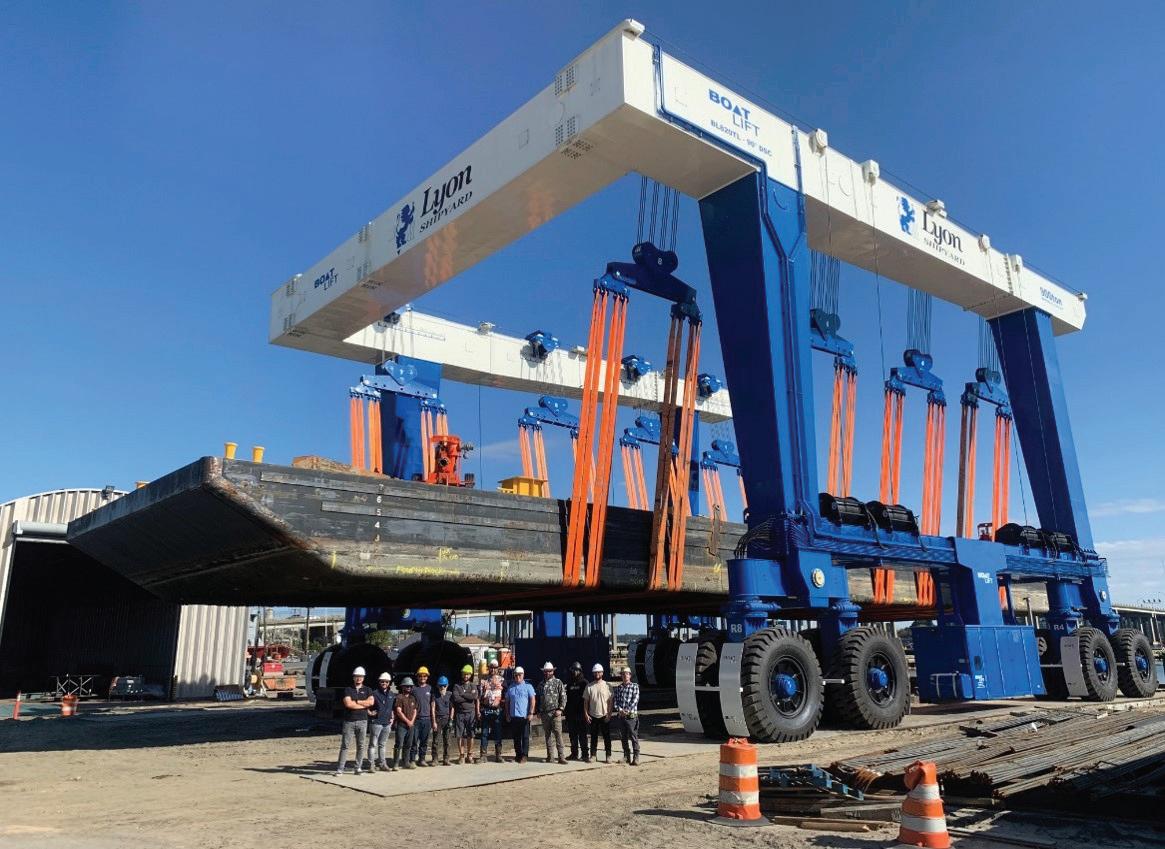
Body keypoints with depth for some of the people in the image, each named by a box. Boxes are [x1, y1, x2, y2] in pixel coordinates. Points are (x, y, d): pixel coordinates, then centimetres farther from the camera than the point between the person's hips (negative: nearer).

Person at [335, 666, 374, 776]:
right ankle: (340, 769, 1)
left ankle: (358, 768, 11)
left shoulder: (367, 690, 10)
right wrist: (364, 704, -6)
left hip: (362, 721, 2)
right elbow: (348, 704, -12)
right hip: (349, 721, -2)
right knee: (345, 746, -2)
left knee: (361, 746, 4)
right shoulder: (348, 690, 4)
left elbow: (371, 702, -8)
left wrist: (355, 701, -9)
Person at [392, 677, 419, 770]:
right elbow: (399, 712, -11)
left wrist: (412, 721, 0)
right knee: (399, 744, -10)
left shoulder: (413, 698, 16)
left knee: (408, 745, 9)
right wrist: (407, 721, -10)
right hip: (401, 725, -6)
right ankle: (396, 763, -7)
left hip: (411, 725, 6)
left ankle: (406, 762, 16)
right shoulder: (399, 697, -4)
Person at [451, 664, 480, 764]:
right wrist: (469, 697, -6)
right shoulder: (457, 686, 7)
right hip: (460, 713, -1)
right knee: (460, 735, -1)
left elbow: (476, 697, -6)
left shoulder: (473, 686, 12)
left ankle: (469, 755, 11)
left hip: (471, 713, 1)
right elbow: (456, 698, -10)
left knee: (470, 735, 2)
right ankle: (461, 755, 7)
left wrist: (462, 695, -7)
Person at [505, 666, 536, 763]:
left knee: (525, 736, -2)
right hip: (513, 716, 4)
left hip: (524, 716, -4)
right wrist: (507, 714, 11)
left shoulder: (528, 686, 2)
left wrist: (531, 713, -11)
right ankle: (518, 755, 17)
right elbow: (507, 701, 17)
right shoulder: (511, 687, 13)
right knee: (516, 737, 8)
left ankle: (524, 755, 1)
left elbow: (533, 700, -4)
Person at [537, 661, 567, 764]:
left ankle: (561, 757, -8)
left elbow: (563, 697, -3)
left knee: (558, 734, -9)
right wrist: (538, 711, 13)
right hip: (544, 713, 5)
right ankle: (550, 757, 14)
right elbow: (538, 699, 20)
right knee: (547, 736, 8)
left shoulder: (558, 682, 1)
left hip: (555, 713, -5)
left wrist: (560, 709, -11)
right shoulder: (541, 684, 15)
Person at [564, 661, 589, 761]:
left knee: (582, 735, -4)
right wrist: (566, 712, 11)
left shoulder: (584, 682, -3)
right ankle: (574, 753, 17)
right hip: (571, 713, 5)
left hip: (581, 713, -5)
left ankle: (585, 754, -1)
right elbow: (567, 699, 15)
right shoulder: (569, 683, 13)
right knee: (573, 735, 10)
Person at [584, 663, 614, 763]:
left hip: (604, 716, -2)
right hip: (593, 716, 2)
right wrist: (586, 714, -2)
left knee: (607, 736, 3)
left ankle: (608, 756, 9)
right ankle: (593, 755, 17)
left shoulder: (607, 686, -1)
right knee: (593, 736, 8)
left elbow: (610, 701, -2)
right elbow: (586, 701, 6)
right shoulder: (589, 687, 4)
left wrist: (609, 714, -9)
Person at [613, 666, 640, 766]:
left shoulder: (635, 686, 2)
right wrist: (620, 710, -11)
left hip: (631, 716, -4)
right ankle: (626, 756, 20)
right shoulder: (618, 688, 13)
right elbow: (616, 701, 8)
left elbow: (635, 700, -8)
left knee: (634, 737, -5)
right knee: (623, 738, 10)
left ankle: (636, 757, -1)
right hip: (621, 716, 4)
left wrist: (627, 711, -15)